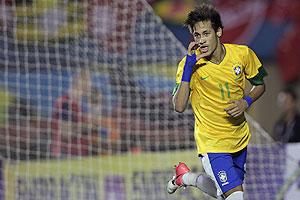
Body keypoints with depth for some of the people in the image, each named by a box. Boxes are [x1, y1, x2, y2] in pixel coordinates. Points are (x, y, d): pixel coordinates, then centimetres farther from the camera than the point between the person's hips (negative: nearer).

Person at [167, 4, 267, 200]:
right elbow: (179, 107, -23)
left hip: (239, 138, 4)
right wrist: (188, 67, -29)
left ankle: (186, 177, 42)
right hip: (212, 143, -4)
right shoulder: (190, 64, -16)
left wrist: (246, 102, -13)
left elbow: (260, 85, 7)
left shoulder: (243, 54, -9)